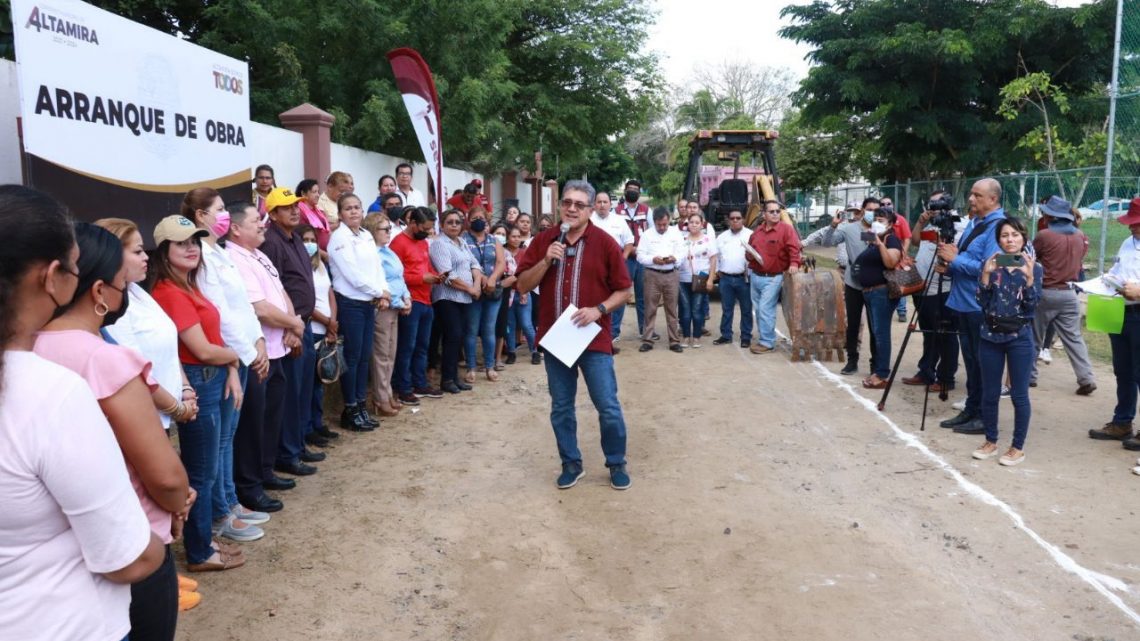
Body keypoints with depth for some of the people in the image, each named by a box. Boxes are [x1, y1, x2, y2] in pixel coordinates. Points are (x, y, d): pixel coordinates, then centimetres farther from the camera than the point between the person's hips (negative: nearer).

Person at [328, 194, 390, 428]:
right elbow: (353, 274, -17)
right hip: (350, 303, -7)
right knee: (352, 358, -1)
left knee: (365, 356, 11)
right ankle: (350, 409, 8)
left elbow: (377, 266, 12)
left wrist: (383, 295, -3)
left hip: (369, 303, 7)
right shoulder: (339, 238, -10)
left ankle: (361, 405, 21)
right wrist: (380, 292, -9)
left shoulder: (367, 236, 13)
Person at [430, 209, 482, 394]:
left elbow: (475, 264, 14)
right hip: (448, 298, -7)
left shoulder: (463, 243, 17)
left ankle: (454, 376, 16)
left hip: (464, 298, 7)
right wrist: (470, 289, -11)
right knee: (453, 337, -9)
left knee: (458, 337, 9)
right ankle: (446, 379, -1)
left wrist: (477, 285, -6)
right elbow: (448, 276, -17)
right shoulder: (440, 244, -8)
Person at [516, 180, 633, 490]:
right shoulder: (544, 240, 2)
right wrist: (546, 260, -14)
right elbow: (523, 286, 0)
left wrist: (599, 309, -17)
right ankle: (571, 464, 28)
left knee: (608, 407, 3)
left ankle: (617, 464, 23)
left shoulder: (605, 243, -5)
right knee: (561, 408, 11)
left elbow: (624, 290, -1)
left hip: (594, 339, -2)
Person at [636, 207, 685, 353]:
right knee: (650, 309, 2)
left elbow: (682, 253, 4)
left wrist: (674, 258, -18)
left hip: (671, 274, 1)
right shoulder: (647, 234, 2)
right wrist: (653, 259, -20)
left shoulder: (676, 233, 6)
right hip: (652, 275, -1)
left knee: (672, 309, 5)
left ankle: (674, 341, 12)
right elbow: (640, 256, -3)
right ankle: (647, 340, 9)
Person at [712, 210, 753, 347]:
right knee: (726, 309, 10)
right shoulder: (722, 237, 12)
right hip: (725, 278, 4)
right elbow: (716, 256, 15)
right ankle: (726, 335, 18)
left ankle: (746, 337, 11)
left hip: (744, 278, -3)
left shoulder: (750, 235, -1)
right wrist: (716, 272, 8)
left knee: (746, 309, 4)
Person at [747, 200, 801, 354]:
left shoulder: (786, 229, -6)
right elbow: (749, 250, 22)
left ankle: (767, 342, -3)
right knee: (758, 310, 11)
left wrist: (794, 263, -31)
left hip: (773, 278, -6)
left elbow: (793, 248, -15)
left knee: (765, 309, -11)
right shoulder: (757, 231, 13)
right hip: (755, 276, 7)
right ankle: (763, 339, 22)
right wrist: (750, 255, -1)